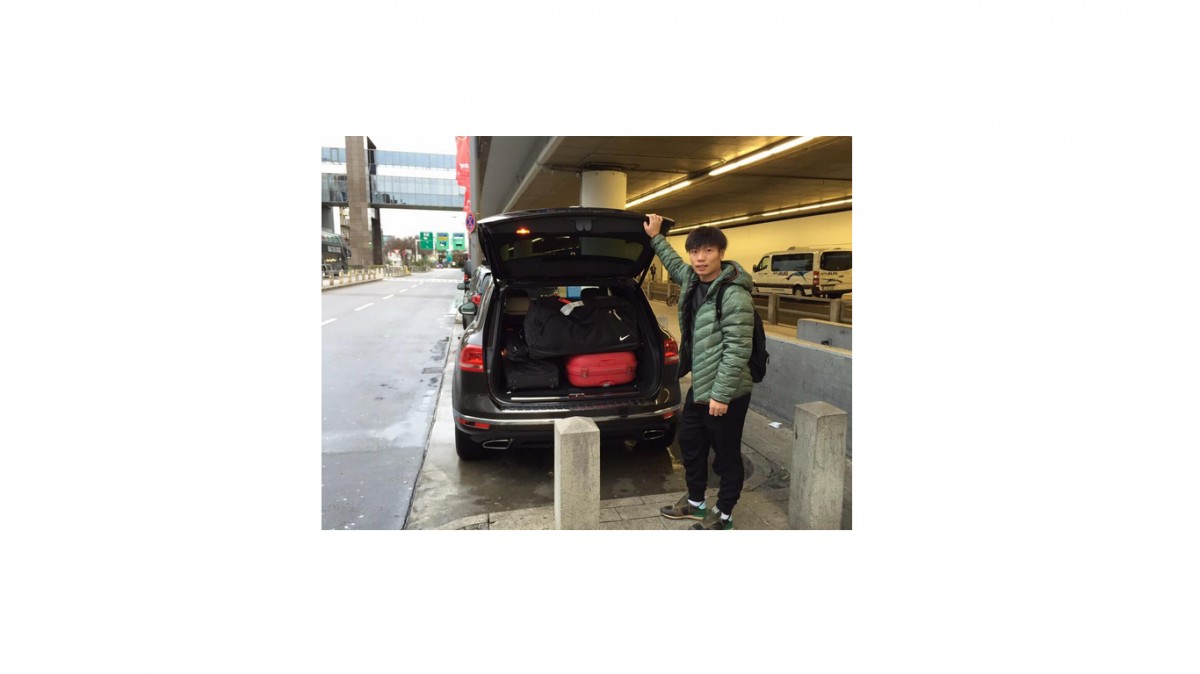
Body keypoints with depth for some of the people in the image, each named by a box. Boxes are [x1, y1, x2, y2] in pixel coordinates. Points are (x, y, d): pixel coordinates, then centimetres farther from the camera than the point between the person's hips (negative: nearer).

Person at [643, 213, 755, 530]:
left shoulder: (735, 295, -22)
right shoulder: (692, 280, 3)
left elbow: (737, 350, -23)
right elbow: (674, 265, 29)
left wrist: (721, 395, -22)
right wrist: (656, 237, 31)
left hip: (726, 393, -9)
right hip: (698, 386, 9)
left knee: (727, 456, 8)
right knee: (690, 444, 21)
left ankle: (724, 516, 26)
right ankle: (695, 502, 41)